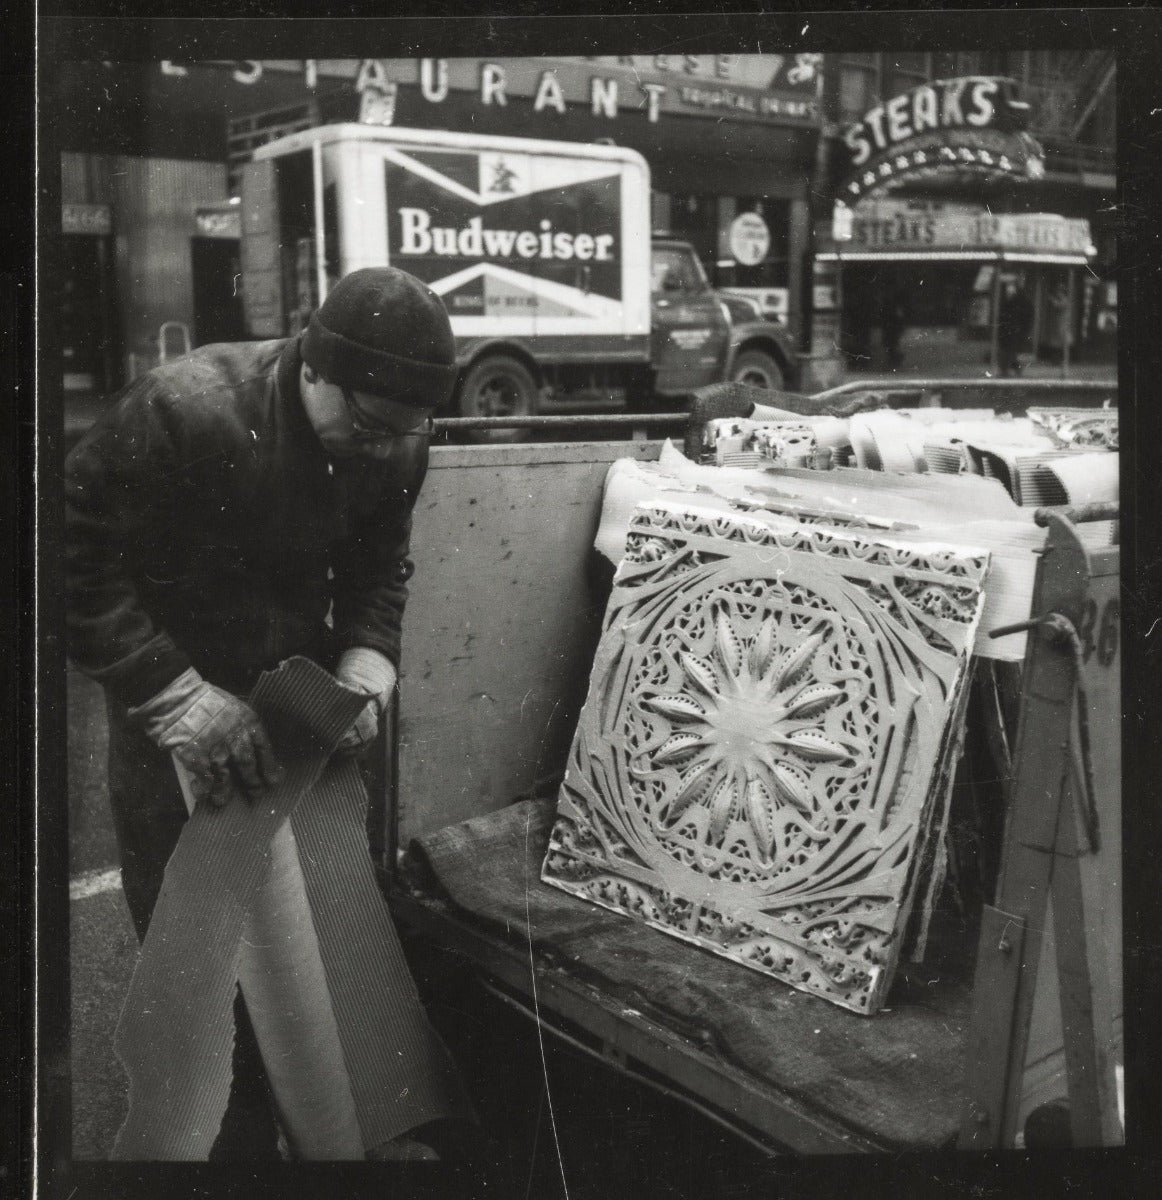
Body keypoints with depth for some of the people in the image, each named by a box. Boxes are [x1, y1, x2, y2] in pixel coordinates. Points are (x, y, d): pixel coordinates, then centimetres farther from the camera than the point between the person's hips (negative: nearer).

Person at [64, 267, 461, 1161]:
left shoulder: (395, 444, -9)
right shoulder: (183, 412, -27)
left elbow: (379, 572, 2)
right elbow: (78, 565, -23)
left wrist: (365, 673, -17)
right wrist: (178, 697, -30)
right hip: (176, 715, -4)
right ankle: (232, 1139, 24)